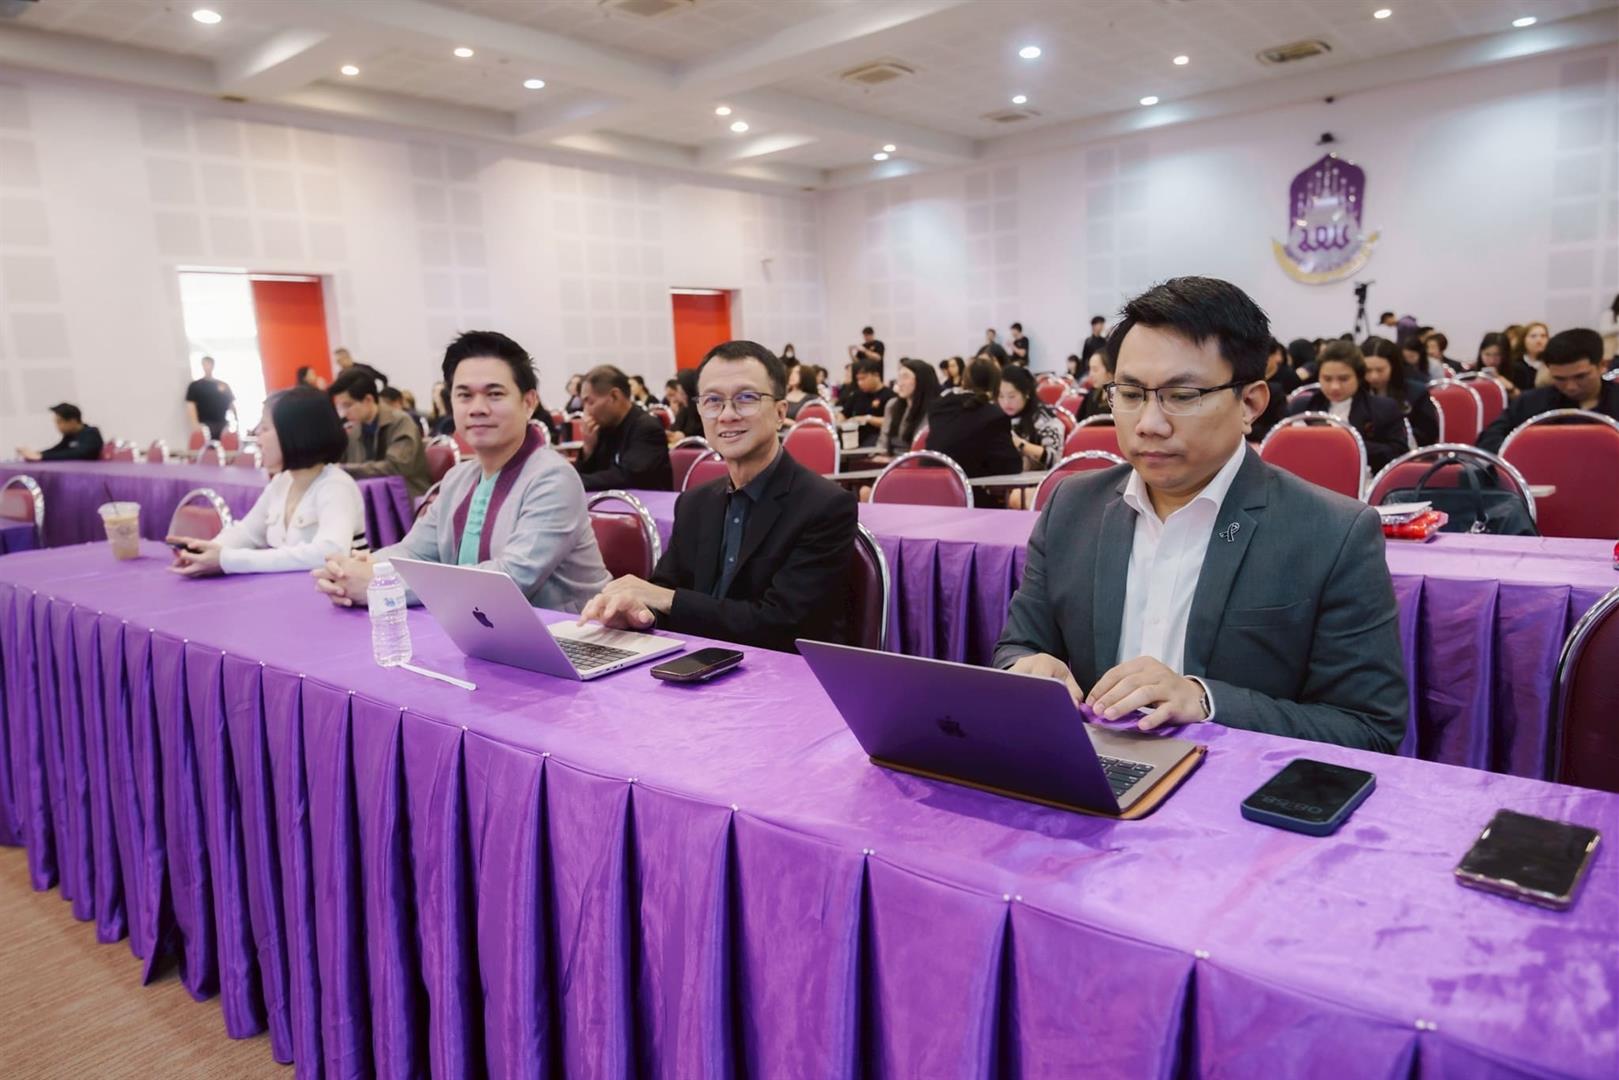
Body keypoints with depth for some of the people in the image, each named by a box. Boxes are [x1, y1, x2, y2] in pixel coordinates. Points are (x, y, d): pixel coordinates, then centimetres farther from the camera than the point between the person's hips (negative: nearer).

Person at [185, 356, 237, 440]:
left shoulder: (224, 385, 17)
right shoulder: (195, 385, 7)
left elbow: (231, 404, 16)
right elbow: (190, 406, -2)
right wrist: (196, 424, -17)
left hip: (223, 425, 4)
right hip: (205, 426, -4)